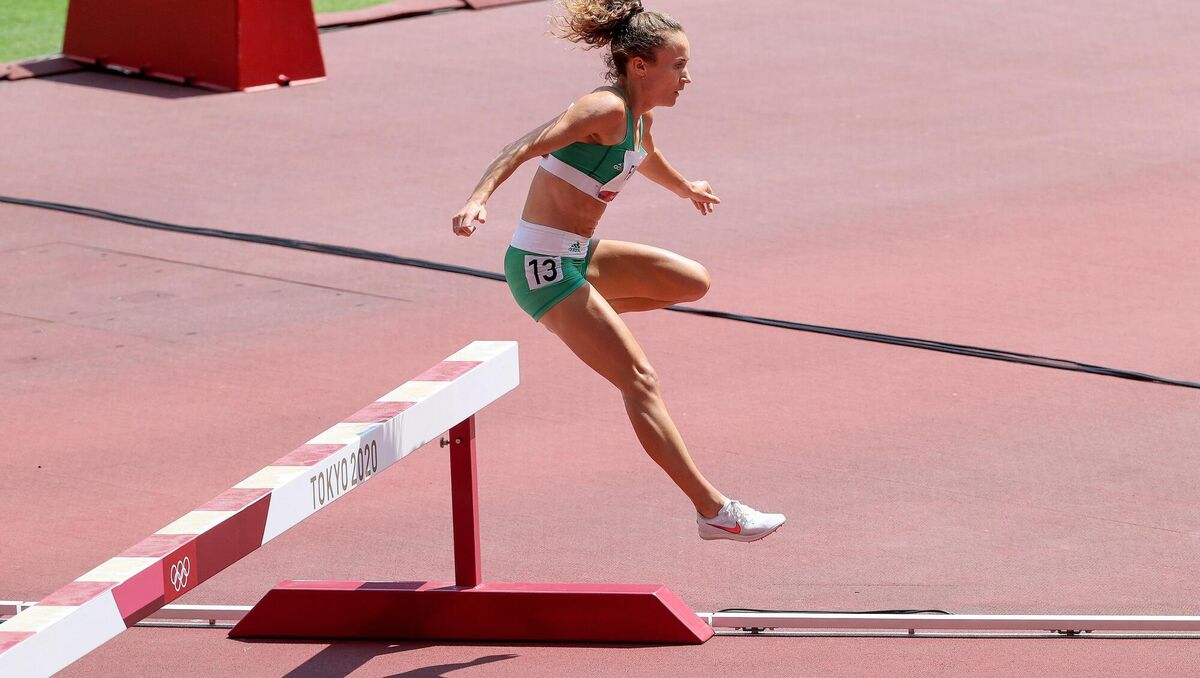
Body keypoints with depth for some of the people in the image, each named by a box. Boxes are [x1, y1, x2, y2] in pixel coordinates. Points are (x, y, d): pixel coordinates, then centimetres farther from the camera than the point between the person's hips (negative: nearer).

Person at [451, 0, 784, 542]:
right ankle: (714, 511, -9)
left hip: (578, 255, 9)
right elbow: (527, 147, -32)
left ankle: (589, 314, 21)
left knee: (693, 282, 14)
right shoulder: (606, 110, -20)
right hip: (543, 267, -9)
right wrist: (478, 199, -47)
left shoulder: (640, 116, 9)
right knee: (640, 380, -10)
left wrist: (685, 188, 53)